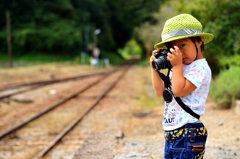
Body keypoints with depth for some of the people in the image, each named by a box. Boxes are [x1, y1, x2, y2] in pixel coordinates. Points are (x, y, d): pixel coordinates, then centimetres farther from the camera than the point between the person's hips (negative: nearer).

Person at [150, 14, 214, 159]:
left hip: (188, 132, -10)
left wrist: (177, 65, -20)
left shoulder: (200, 68, -13)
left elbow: (179, 90, -22)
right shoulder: (178, 69, 17)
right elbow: (161, 91, 17)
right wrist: (155, 68, 11)